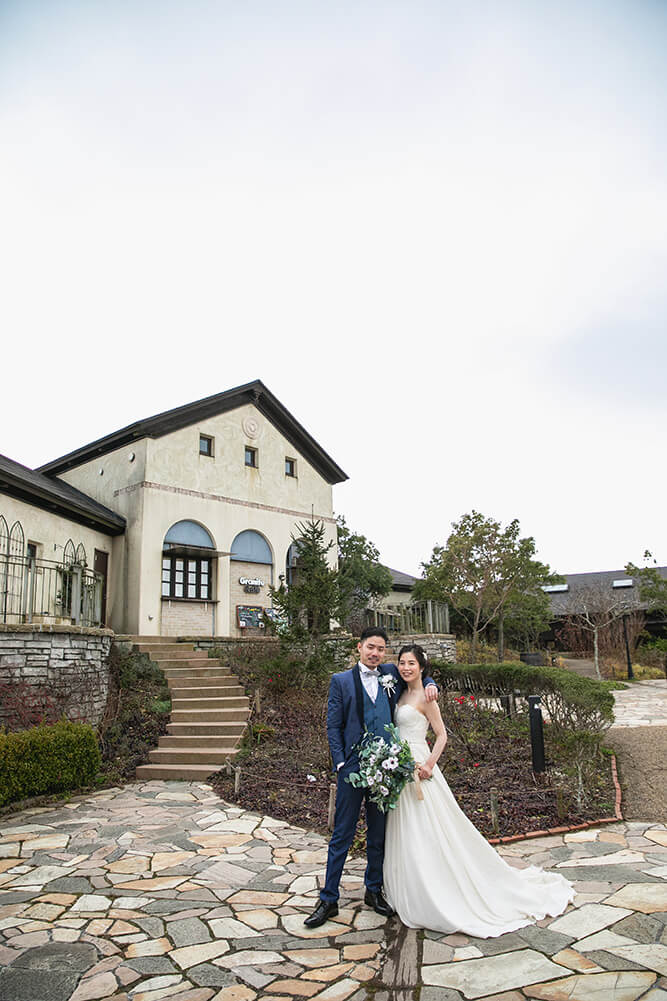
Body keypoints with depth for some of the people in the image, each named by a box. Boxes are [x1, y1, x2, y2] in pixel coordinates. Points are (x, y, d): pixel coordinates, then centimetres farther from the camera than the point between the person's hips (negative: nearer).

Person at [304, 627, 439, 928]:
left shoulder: (392, 674, 6)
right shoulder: (341, 681, -1)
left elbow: (417, 673, 24)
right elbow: (333, 726, -1)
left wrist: (429, 685, 0)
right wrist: (340, 764, -8)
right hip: (353, 767, -3)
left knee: (379, 834, 14)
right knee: (342, 835, 3)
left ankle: (374, 891, 31)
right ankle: (328, 900, 13)